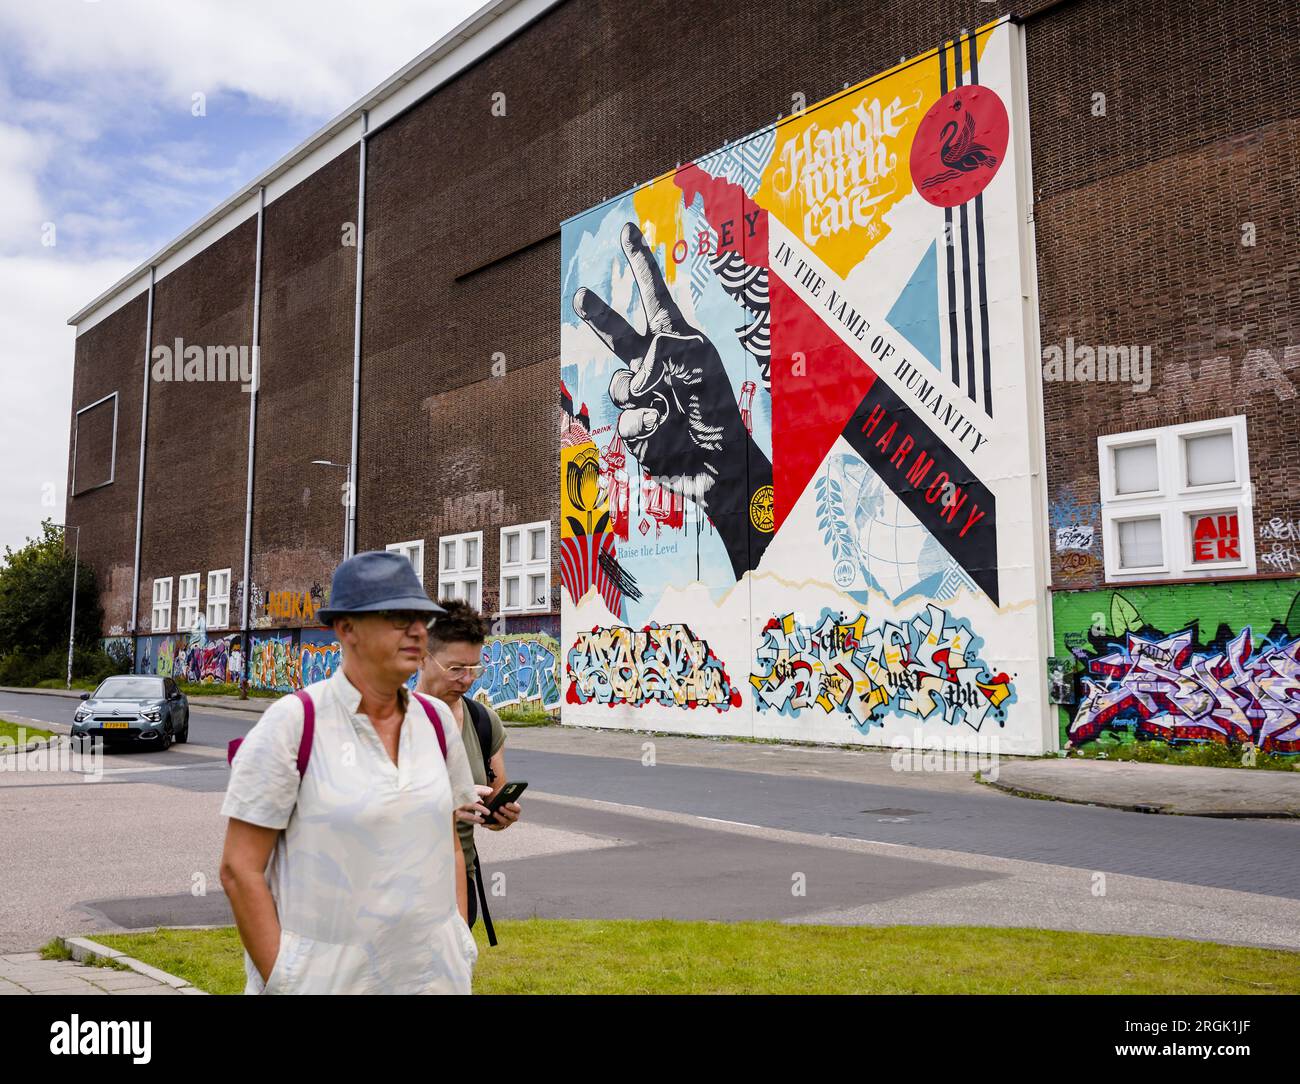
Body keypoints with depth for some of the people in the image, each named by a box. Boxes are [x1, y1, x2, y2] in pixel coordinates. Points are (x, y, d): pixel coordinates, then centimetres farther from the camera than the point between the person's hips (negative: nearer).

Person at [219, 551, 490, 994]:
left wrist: (461, 950, 6)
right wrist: (280, 979, -13)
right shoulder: (292, 722, -12)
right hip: (325, 976, -4)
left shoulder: (437, 720, 2)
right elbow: (240, 869, -11)